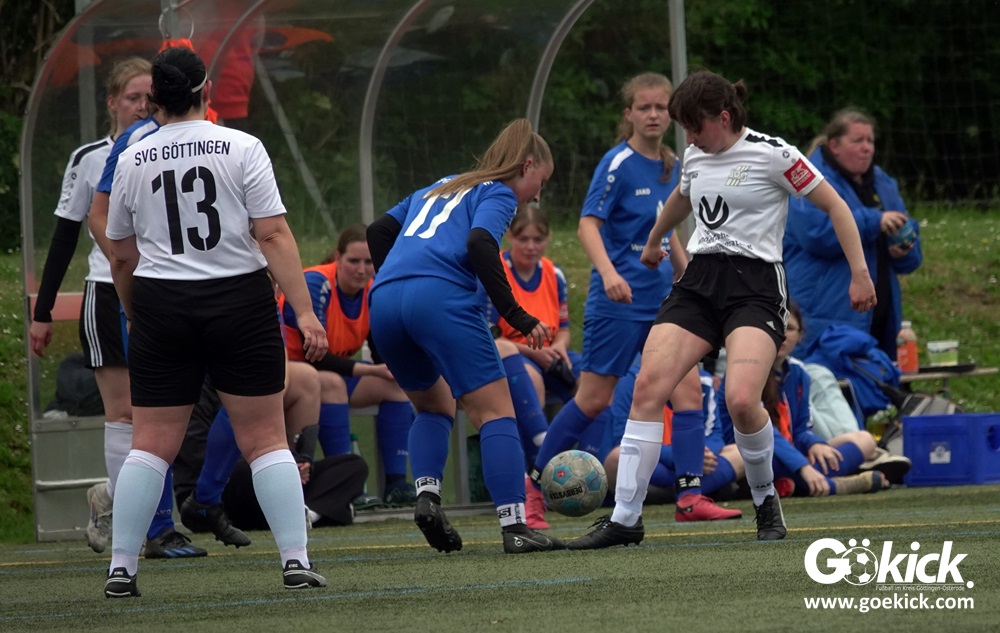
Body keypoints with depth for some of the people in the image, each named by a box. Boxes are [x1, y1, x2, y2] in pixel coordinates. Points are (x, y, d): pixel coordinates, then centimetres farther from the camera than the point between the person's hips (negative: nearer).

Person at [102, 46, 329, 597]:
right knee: (265, 439, 4)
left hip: (160, 305, 2)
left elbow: (121, 259, 13)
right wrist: (304, 312, -10)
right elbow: (274, 236, -10)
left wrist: (135, 319, 28)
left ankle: (121, 569, 4)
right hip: (240, 302, -2)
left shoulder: (131, 162, 5)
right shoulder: (242, 149, -4)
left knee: (150, 444, 6)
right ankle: (296, 562, 0)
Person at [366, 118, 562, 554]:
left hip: (385, 300, 7)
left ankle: (427, 495, 3)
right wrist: (516, 315, -10)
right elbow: (479, 243, -10)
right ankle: (513, 527, -13)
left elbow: (378, 232, 28)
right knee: (495, 412, -3)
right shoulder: (498, 194, 10)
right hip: (441, 297, -7)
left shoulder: (440, 188, 32)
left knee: (433, 405, 26)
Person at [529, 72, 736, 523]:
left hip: (661, 300, 7)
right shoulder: (618, 164, -11)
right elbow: (588, 224, -17)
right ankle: (532, 485, 11)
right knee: (594, 399, -3)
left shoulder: (672, 168, 10)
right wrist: (608, 272, -32)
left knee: (688, 387, -6)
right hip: (619, 301, -7)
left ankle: (690, 497, -7)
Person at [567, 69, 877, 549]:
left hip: (755, 284, -6)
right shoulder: (696, 155, 13)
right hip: (699, 280, 6)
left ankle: (766, 500, 2)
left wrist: (860, 273, -7)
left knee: (741, 400, -27)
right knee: (648, 386, -13)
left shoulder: (771, 154, -7)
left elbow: (835, 206, -3)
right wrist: (653, 242, 52)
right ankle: (625, 518, -9)